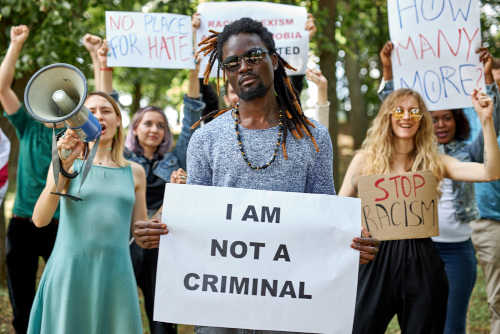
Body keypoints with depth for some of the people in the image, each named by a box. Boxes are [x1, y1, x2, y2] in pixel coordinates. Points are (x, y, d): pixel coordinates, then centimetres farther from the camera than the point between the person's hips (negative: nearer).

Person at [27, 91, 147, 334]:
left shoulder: (134, 172, 11)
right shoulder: (66, 163, 3)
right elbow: (40, 219, -10)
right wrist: (63, 167, -17)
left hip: (115, 274, 2)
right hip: (69, 272, -2)